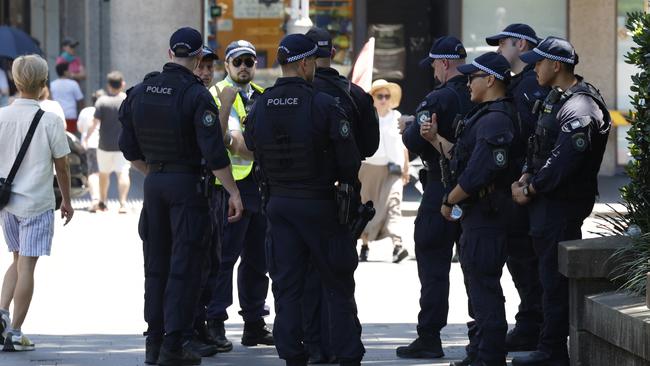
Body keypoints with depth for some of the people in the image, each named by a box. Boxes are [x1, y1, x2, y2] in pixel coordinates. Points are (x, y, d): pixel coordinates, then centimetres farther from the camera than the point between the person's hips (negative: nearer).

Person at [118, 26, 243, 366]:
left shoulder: (140, 92, 4)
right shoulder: (196, 95, -14)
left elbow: (129, 147, 10)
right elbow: (213, 151, -17)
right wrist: (233, 192, -11)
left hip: (154, 183, 6)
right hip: (186, 183, -6)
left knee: (156, 264, 14)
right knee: (184, 267, -1)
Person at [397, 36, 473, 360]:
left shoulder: (439, 99, -16)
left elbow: (414, 142, -19)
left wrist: (407, 127, 3)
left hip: (441, 193, -6)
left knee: (433, 266, -2)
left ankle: (429, 339, -2)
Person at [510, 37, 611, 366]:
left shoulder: (580, 108, -19)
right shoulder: (555, 99, 14)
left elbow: (563, 161, -23)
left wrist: (530, 190, -14)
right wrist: (526, 178, 5)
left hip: (563, 203, -11)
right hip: (546, 202, 11)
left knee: (555, 278, -7)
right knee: (549, 274, 14)